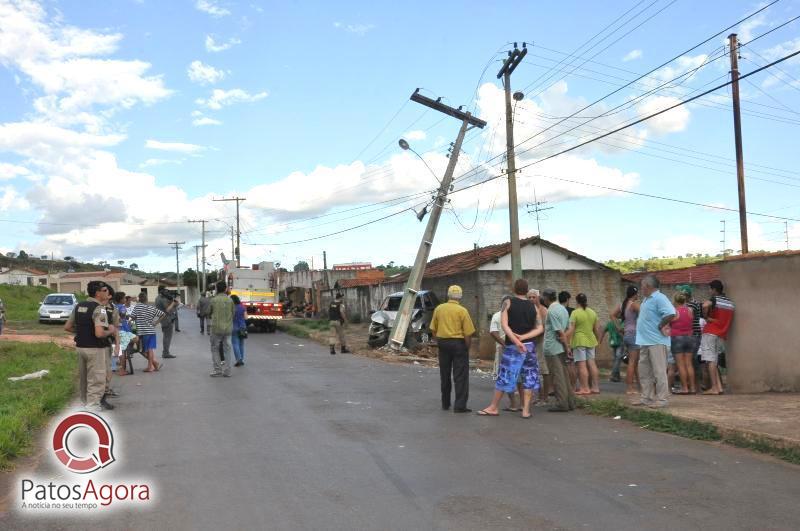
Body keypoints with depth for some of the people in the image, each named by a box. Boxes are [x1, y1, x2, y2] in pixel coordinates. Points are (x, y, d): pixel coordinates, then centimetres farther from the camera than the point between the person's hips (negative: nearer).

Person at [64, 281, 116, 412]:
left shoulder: (78, 306, 8)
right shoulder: (99, 309, -17)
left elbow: (67, 327, 12)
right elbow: (99, 333, -28)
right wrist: (110, 331, -10)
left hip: (81, 347, 8)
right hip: (95, 348, -8)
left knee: (84, 379, 21)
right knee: (96, 381, 0)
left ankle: (86, 403, 36)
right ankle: (92, 408, -1)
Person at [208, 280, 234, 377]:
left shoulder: (214, 300, -7)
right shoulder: (230, 300, -2)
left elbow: (209, 313, 5)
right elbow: (233, 314, 5)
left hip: (216, 328, -2)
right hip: (228, 328, 2)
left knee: (215, 349, 9)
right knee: (227, 349, 9)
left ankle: (218, 370, 5)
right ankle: (227, 371, 9)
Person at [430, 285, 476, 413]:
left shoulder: (439, 309, 2)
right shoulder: (462, 311, -10)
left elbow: (433, 329, 8)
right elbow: (467, 333, -11)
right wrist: (467, 347, 1)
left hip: (442, 342, 4)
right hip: (458, 343, -4)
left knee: (445, 375, 15)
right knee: (460, 376, 1)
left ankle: (445, 403, 23)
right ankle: (460, 405, -2)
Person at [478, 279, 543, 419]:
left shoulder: (508, 303, -3)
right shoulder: (533, 306, 5)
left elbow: (504, 325, -14)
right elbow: (540, 328, -2)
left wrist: (516, 341, -19)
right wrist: (523, 337, -10)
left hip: (512, 346, -2)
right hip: (529, 346, 2)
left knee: (504, 377, 4)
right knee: (529, 378, 9)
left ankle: (493, 407, 13)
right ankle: (526, 410, 7)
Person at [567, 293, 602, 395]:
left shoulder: (575, 313, -10)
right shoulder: (593, 312, 9)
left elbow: (571, 329, -15)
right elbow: (597, 329, 14)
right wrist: (597, 339, 27)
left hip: (579, 341, -6)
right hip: (591, 341, 6)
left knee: (582, 365, -4)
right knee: (592, 363, 10)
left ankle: (585, 388, -4)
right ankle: (595, 387, 14)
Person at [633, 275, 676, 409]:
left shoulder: (659, 298, -14)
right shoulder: (647, 299, 16)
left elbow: (671, 314, -26)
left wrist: (661, 326, -15)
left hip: (657, 341, -10)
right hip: (645, 341, 10)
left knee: (659, 371, -5)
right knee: (644, 371, 14)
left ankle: (662, 399, 1)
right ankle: (647, 398, 22)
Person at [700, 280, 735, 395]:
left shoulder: (715, 299, -5)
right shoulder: (730, 303, 17)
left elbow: (705, 305, -27)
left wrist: (706, 317, -12)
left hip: (710, 332, -7)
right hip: (722, 335, 7)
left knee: (711, 360, -7)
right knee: (715, 361, 12)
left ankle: (714, 388, -11)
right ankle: (719, 386, 4)